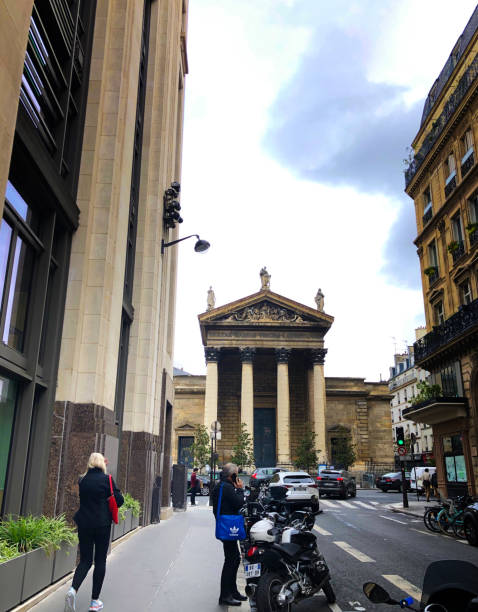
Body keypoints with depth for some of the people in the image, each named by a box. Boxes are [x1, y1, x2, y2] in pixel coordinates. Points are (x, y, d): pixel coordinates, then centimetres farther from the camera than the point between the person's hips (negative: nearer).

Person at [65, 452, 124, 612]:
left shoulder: (82, 480, 2)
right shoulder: (106, 479, -10)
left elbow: (82, 498, 15)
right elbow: (119, 500, -8)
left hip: (84, 524, 3)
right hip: (102, 524, -3)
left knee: (85, 560, 13)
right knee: (100, 561, 8)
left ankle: (73, 589, -11)